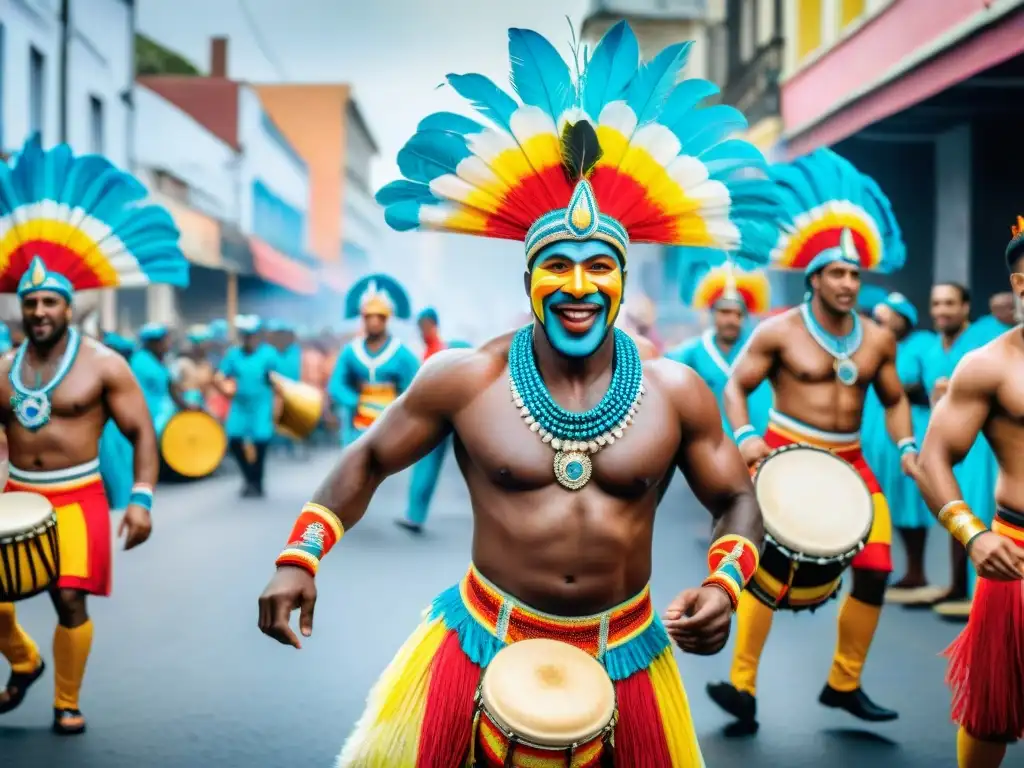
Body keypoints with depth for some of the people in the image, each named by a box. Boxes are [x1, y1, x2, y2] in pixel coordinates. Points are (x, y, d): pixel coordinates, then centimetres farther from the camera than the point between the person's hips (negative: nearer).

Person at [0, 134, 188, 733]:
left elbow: (142, 433, -6)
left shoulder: (103, 365, -5)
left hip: (76, 499, -4)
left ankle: (68, 702, 12)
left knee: (71, 600, -9)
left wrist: (142, 499, -17)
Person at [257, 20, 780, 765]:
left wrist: (724, 584, -12)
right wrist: (299, 560, -6)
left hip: (625, 655, 1)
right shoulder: (463, 378, -8)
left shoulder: (676, 391, -5)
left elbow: (736, 499, 7)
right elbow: (368, 460, 4)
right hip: (483, 643, -1)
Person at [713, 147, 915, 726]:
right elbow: (737, 385, -1)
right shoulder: (780, 331, -7)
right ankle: (742, 683, -4)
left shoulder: (878, 339, 5)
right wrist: (744, 436, -18)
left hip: (850, 461, 5)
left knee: (876, 571, 0)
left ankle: (845, 685, 17)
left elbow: (894, 399, 17)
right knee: (771, 568, -14)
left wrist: (907, 446, 0)